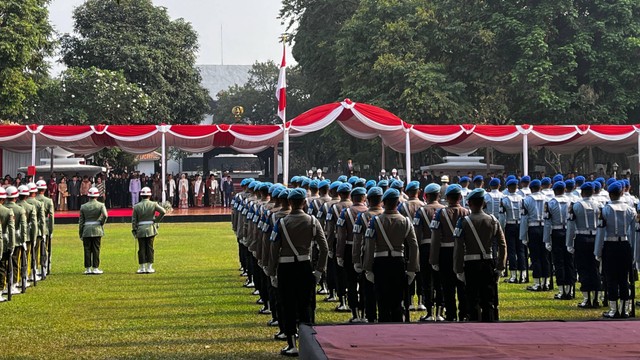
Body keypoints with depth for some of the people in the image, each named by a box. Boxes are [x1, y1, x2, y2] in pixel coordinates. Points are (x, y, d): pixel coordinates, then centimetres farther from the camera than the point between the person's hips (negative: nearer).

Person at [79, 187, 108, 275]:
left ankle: (88, 269, 4)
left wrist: (81, 234, 9)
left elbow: (81, 221, 4)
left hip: (86, 231, 1)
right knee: (96, 250, 3)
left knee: (87, 250, 4)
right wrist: (101, 223, 1)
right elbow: (105, 215, -19)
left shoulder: (83, 206, 3)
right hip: (97, 230, -1)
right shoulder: (100, 205, -2)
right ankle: (95, 268, 2)